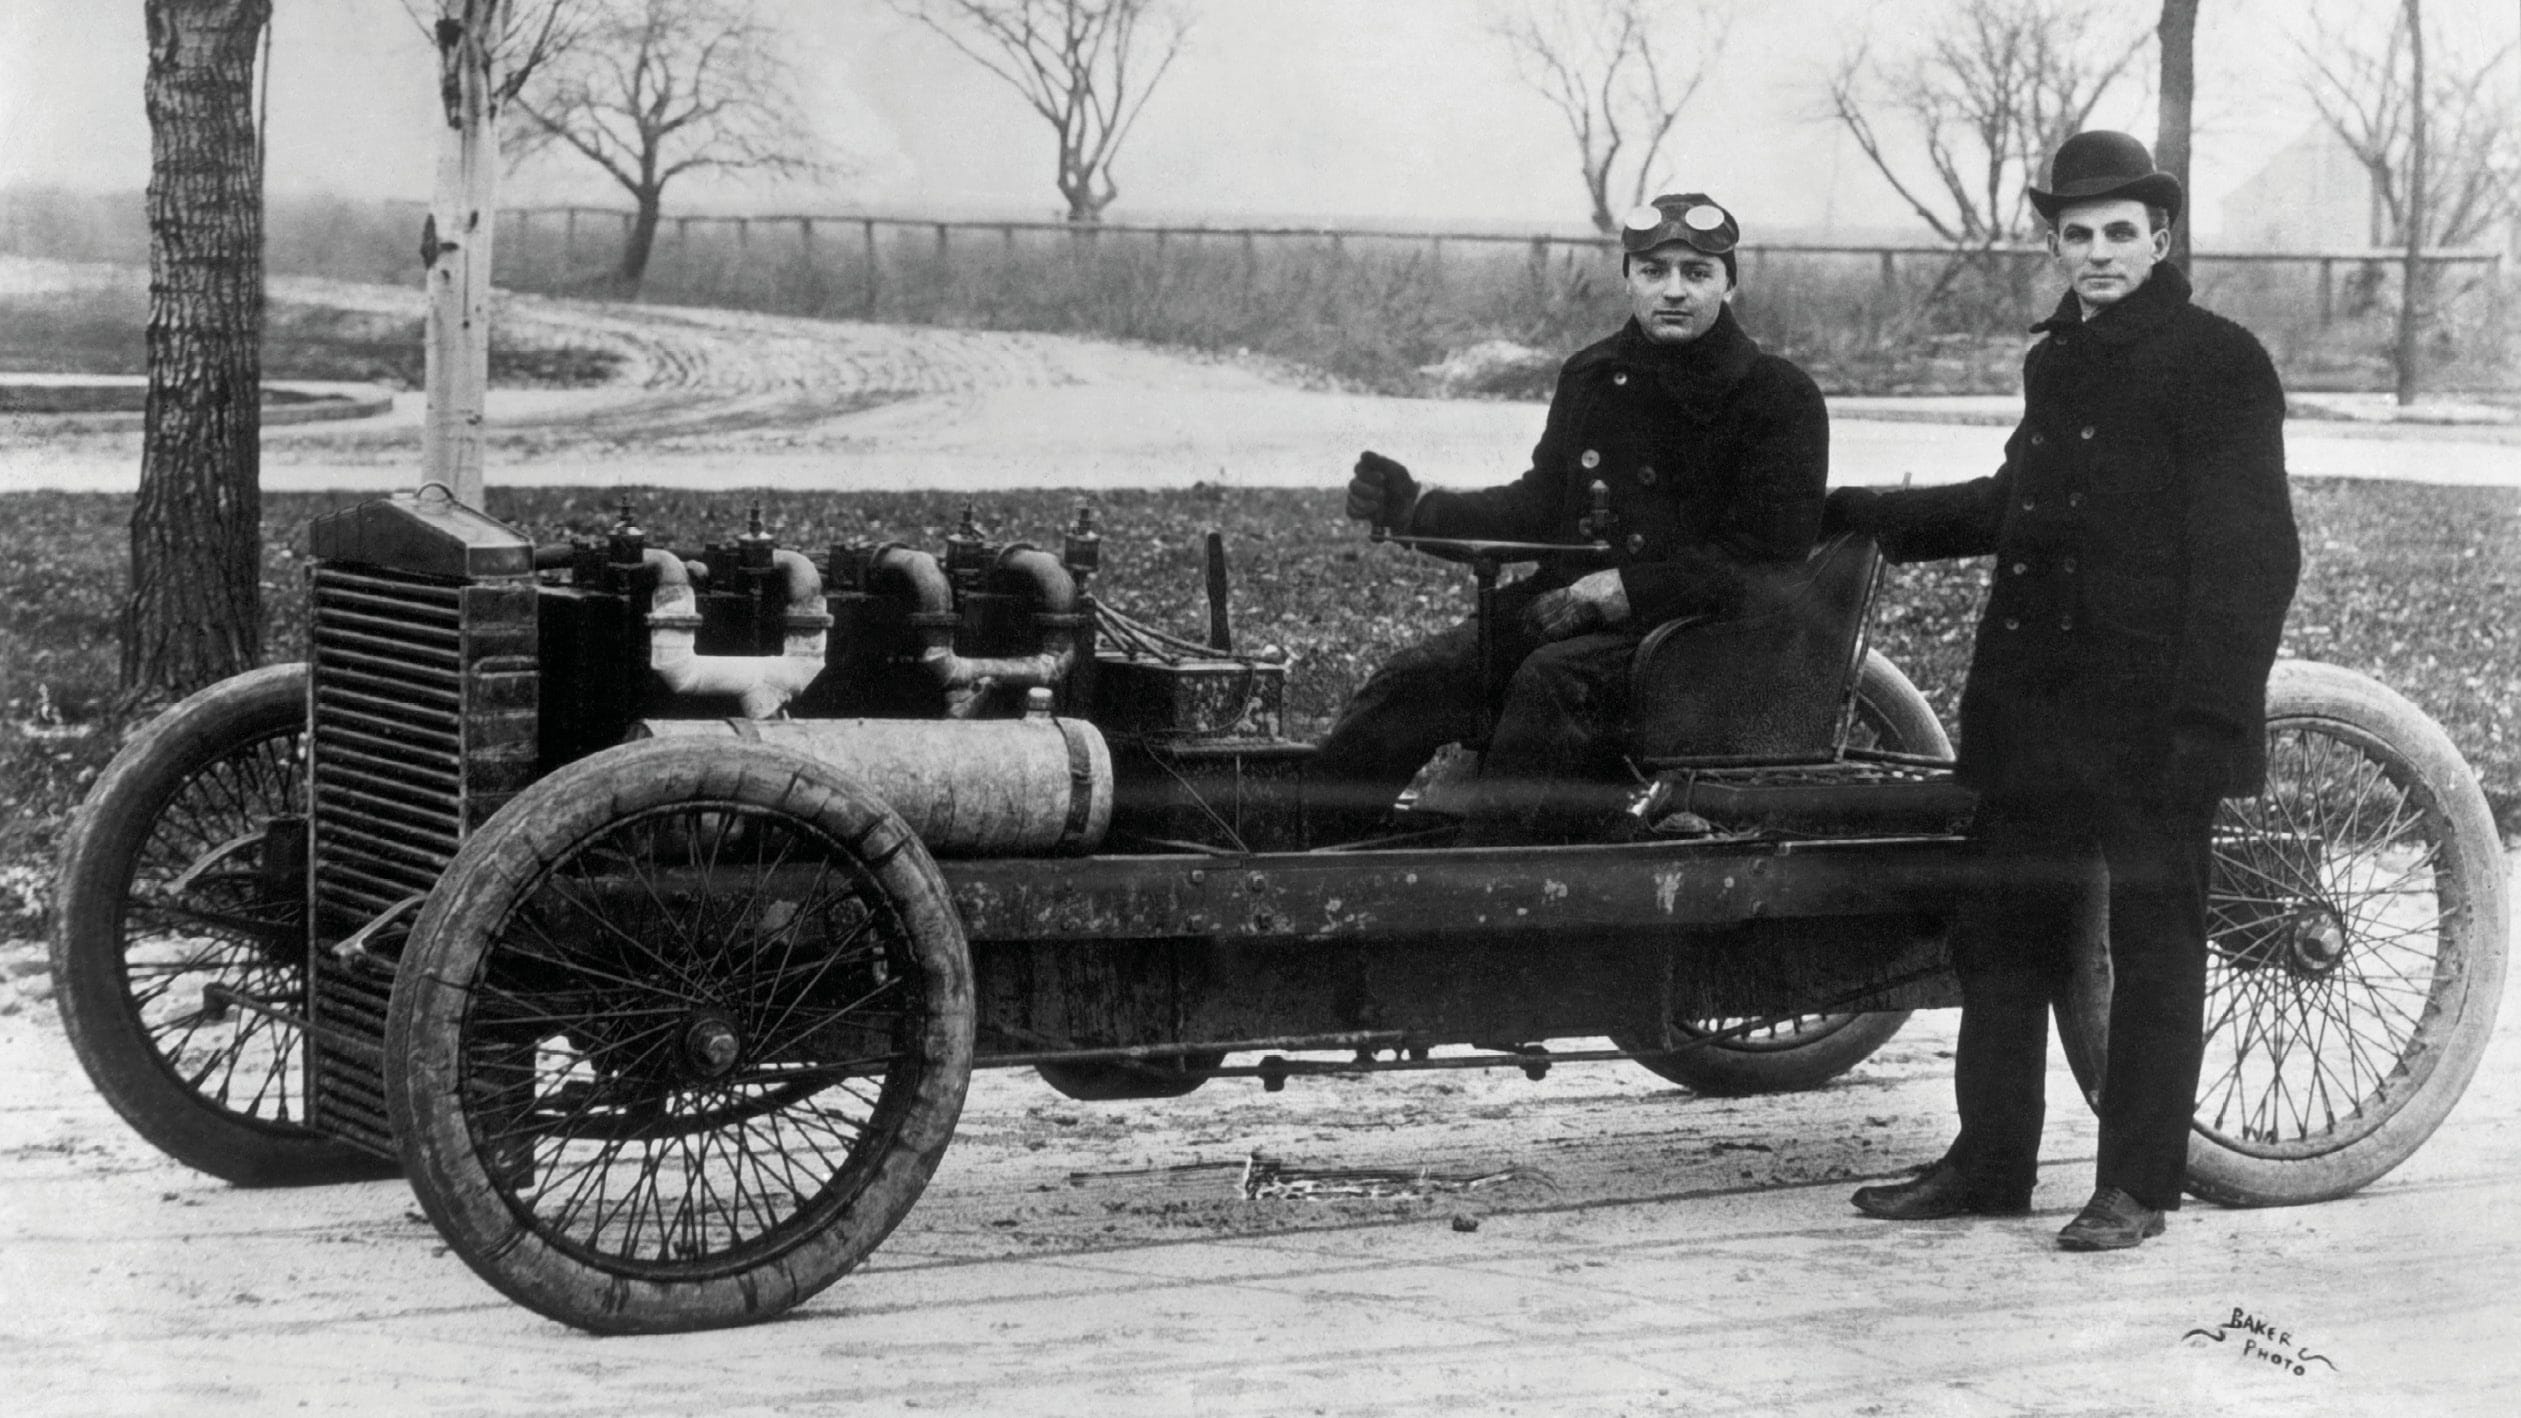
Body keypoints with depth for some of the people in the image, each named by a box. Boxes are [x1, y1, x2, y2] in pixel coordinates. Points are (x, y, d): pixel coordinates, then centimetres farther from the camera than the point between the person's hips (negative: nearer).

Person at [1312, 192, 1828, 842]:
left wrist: (1629, 590, -18)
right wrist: (1422, 508, 7)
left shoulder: (1781, 398, -4)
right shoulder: (1592, 375, 14)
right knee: (1414, 679, -16)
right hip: (1572, 602, 6)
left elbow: (1769, 551, -11)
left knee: (1551, 681, -35)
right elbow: (1543, 503, 22)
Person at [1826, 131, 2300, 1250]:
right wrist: (1869, 516, 28)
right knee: (2002, 930, 11)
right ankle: (1989, 1164, 21)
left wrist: (2211, 717, -17)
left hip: (2150, 708, -7)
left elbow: (2248, 557, -11)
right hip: (2032, 697, 7)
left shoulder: (2217, 362, -7)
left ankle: (2136, 1185, 11)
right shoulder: (2056, 358, 15)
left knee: (2153, 942, 3)